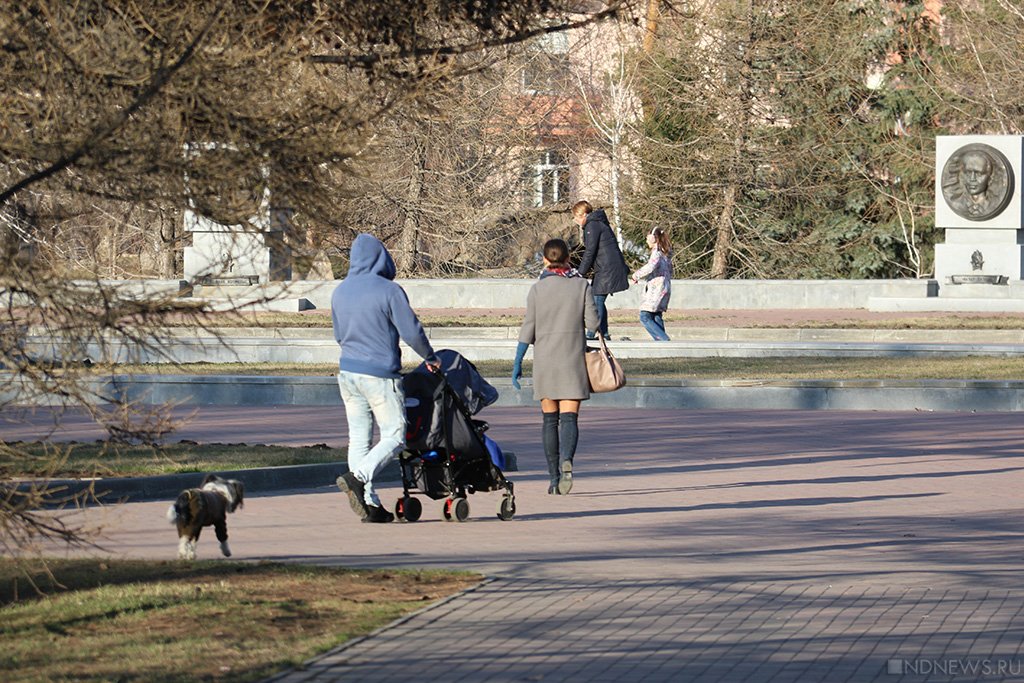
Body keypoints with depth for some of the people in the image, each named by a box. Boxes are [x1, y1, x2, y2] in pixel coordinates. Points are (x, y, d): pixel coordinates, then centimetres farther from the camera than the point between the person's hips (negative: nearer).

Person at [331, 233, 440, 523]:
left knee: (359, 439, 8)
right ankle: (358, 476, -21)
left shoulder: (340, 291, 8)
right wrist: (430, 357, 8)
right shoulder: (389, 291, -12)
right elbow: (411, 331, -9)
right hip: (381, 375, -6)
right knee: (394, 437, 0)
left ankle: (369, 503, 6)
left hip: (348, 372, 6)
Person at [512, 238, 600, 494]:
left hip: (544, 360, 1)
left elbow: (528, 329, -3)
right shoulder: (581, 285, -1)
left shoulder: (538, 289, -1)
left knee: (550, 419, 10)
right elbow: (592, 322, -4)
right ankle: (566, 460, -33)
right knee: (569, 417, -5)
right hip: (573, 361, -1)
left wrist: (517, 363, 3)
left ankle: (553, 476, 9)